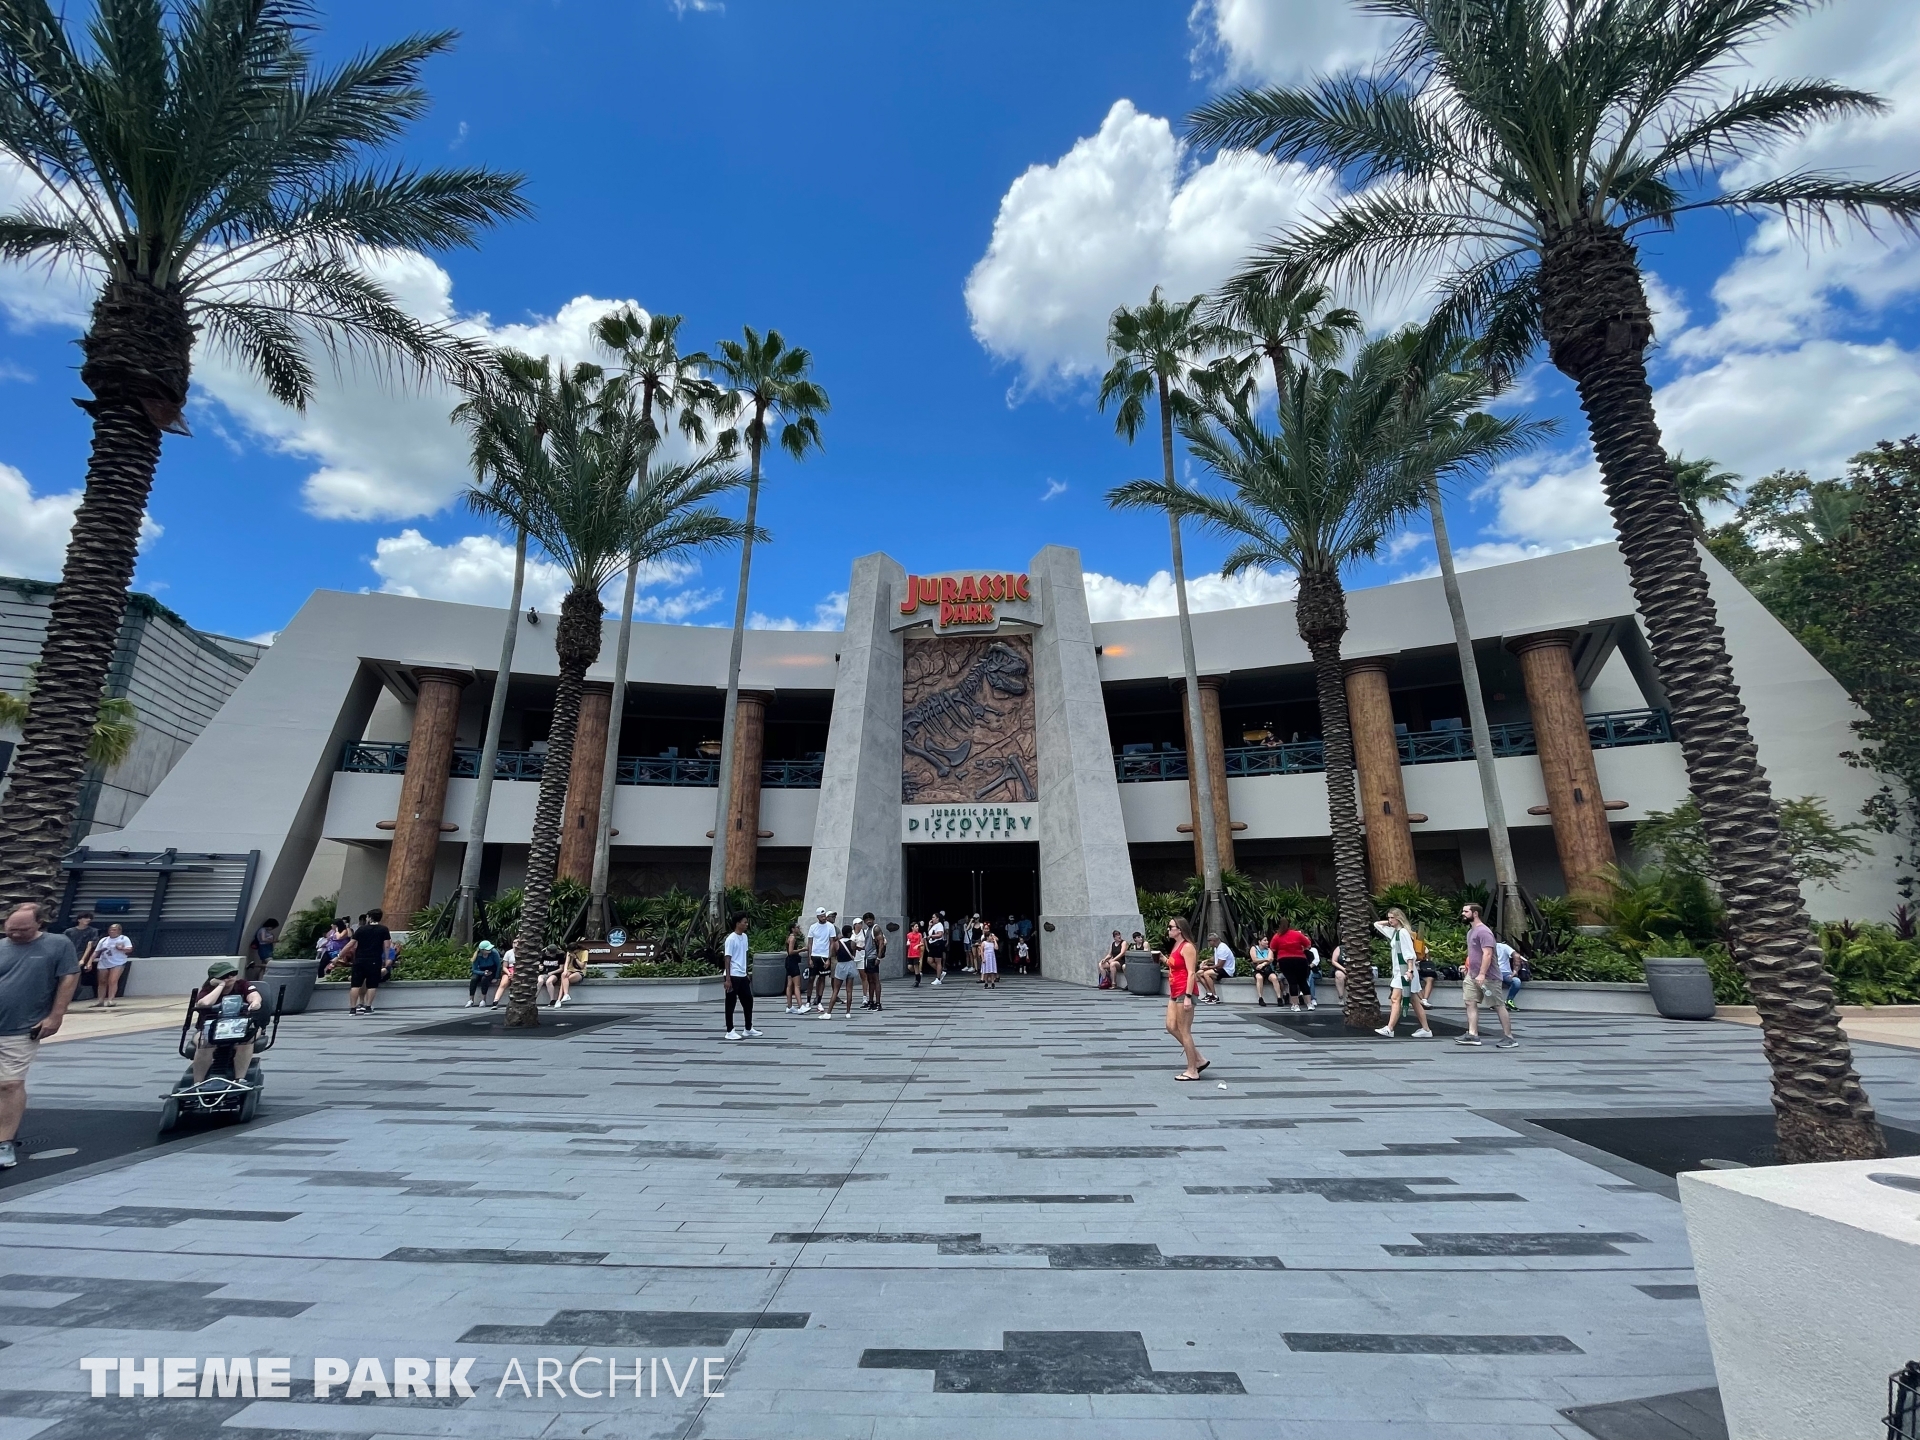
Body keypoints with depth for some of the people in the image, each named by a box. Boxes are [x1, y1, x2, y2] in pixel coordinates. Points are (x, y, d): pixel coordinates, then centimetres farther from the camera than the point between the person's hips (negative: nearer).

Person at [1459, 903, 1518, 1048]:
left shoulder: (1483, 931, -17)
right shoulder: (1471, 931, 14)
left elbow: (1487, 954, -24)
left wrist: (1482, 974, -28)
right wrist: (1468, 969, 23)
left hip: (1487, 977, -9)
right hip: (1473, 976, 9)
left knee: (1498, 1006, 0)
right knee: (1471, 1003, 2)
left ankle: (1509, 1037, 8)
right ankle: (1473, 1035, 2)